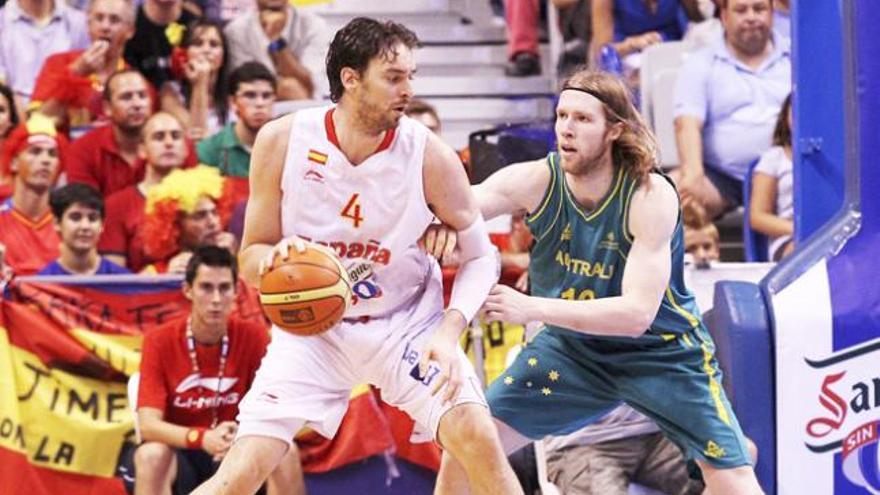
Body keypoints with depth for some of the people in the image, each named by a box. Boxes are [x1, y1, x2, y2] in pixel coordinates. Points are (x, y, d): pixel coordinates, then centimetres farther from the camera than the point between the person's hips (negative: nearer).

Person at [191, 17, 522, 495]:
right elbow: (250, 260, -5)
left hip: (407, 325, 0)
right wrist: (277, 257, -30)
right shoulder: (282, 141, -15)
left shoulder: (429, 154, -17)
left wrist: (450, 330, -23)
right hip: (313, 328, 0)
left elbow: (479, 256, -5)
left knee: (477, 439, -22)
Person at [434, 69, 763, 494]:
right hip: (571, 345, 3)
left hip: (662, 351, -3)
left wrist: (532, 308, -40)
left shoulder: (651, 196, -26)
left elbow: (637, 313, -33)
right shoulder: (535, 181, -17)